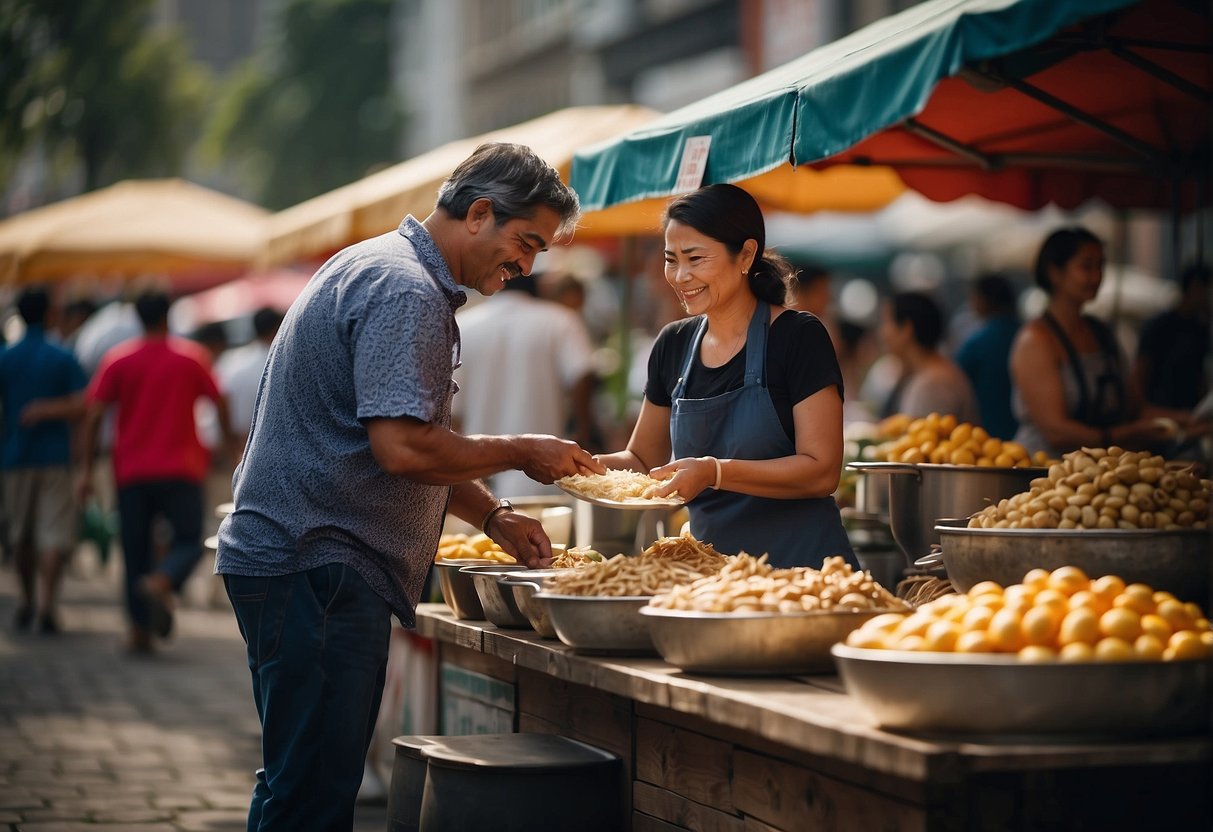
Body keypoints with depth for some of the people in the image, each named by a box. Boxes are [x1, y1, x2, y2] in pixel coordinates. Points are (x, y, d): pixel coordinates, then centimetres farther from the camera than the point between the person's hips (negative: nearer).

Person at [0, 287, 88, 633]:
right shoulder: (63, 358, -3)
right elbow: (82, 403, -11)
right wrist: (50, 409, -4)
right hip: (55, 456, -2)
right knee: (54, 533, -4)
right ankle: (47, 602, -20)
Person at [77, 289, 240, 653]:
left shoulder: (117, 359, 3)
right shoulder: (191, 356, 2)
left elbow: (93, 415, -3)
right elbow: (219, 403, 8)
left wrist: (88, 469, 0)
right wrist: (229, 438, 27)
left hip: (131, 471, 1)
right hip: (180, 470, -1)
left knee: (136, 551, 9)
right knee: (188, 541, 7)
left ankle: (140, 632, 6)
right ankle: (160, 583, -24)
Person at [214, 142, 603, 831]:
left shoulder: (382, 269, 19)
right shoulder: (405, 289, -15)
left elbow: (413, 447, 26)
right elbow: (402, 448, -24)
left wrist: (492, 516, 13)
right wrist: (519, 453, -10)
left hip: (310, 560, 11)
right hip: (314, 564, -11)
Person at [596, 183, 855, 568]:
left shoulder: (799, 337, -9)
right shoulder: (673, 346, 8)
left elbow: (821, 471, -14)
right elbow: (644, 460, 15)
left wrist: (715, 472, -26)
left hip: (799, 563, -5)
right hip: (712, 564, 5)